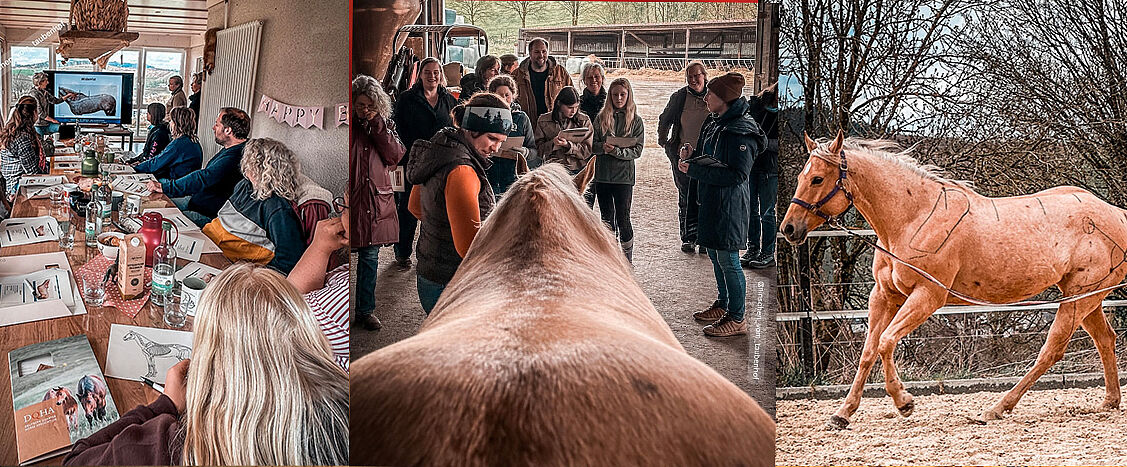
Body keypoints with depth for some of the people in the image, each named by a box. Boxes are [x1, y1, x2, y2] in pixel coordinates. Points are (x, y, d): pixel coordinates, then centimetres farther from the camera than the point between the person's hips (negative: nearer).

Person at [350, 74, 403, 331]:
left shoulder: (384, 125, 9)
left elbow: (395, 156, -5)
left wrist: (376, 125, -8)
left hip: (376, 201, 4)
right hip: (350, 199, -3)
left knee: (370, 256, 11)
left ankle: (366, 310, 22)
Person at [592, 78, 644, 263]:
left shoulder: (635, 120, 0)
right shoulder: (601, 118, 6)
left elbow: (637, 151, -4)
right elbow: (593, 145, 4)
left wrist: (617, 151, -18)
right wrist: (603, 147, -17)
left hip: (624, 176, -3)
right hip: (602, 175, 3)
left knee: (622, 218, -2)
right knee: (607, 218, 11)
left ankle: (627, 259, 11)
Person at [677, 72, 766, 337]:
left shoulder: (741, 132, -19)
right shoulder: (714, 123, 10)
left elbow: (737, 174, -24)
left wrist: (694, 169, -23)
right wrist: (692, 155, -1)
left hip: (730, 204, -10)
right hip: (711, 200, 10)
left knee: (728, 260, -3)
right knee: (714, 255, 19)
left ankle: (737, 319, 7)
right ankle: (723, 305, 35)